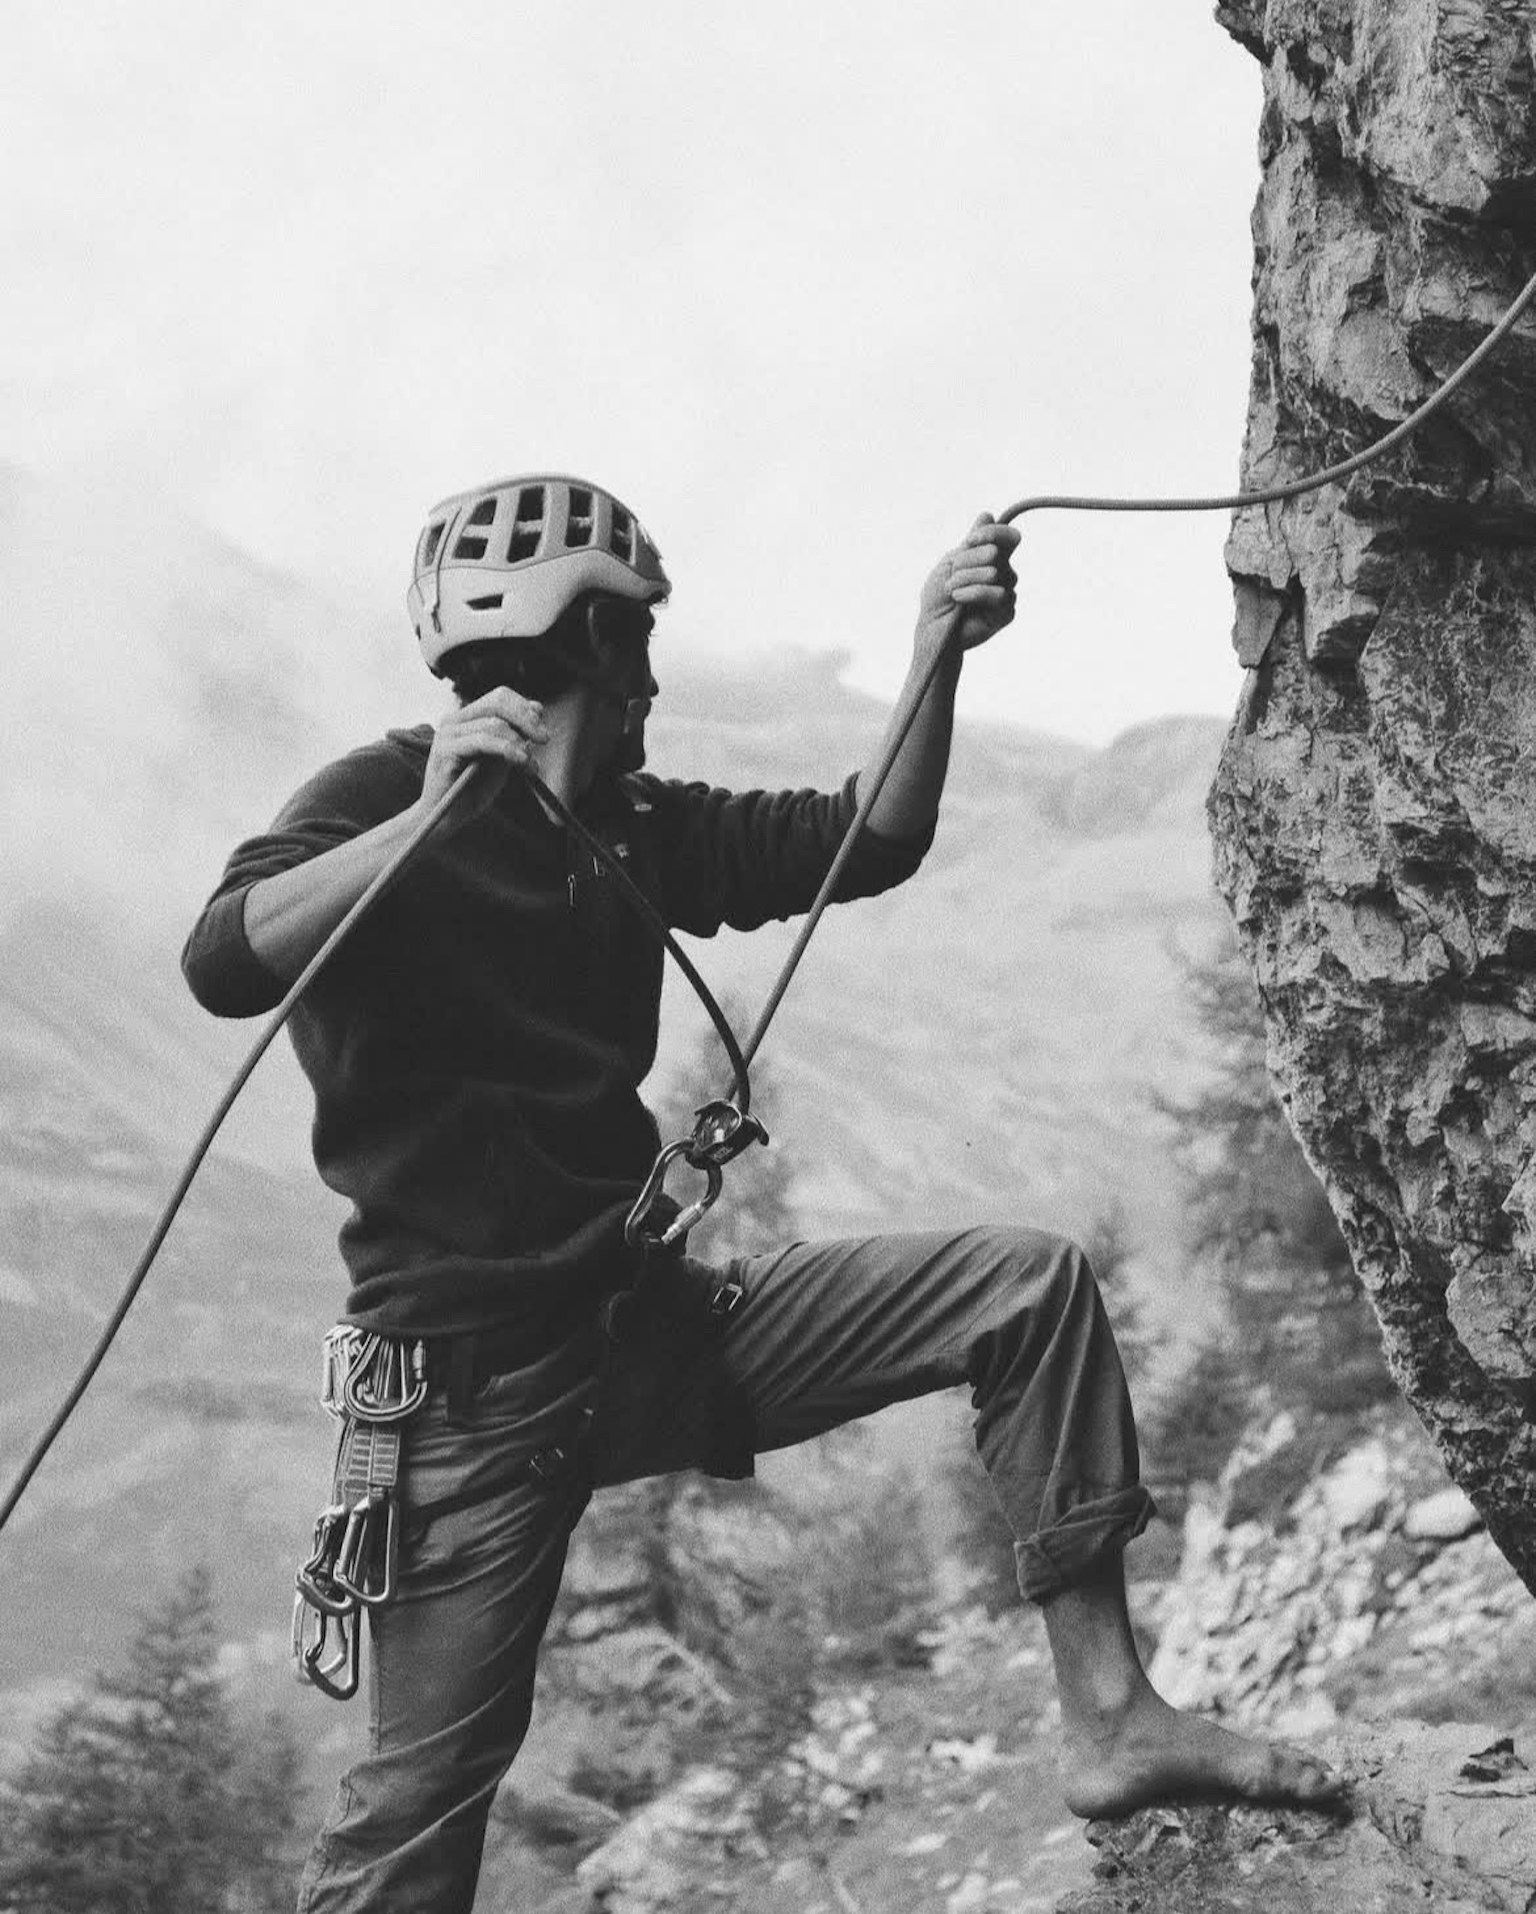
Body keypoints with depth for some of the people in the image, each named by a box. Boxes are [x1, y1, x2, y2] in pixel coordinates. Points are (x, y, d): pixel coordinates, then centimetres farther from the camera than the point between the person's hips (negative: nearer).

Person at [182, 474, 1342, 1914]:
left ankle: (1106, 1718, -3)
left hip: (655, 1322, 7)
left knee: (1030, 1287, -1)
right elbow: (223, 965, -26)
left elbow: (865, 844, 10)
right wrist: (428, 818, -37)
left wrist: (937, 651, -1)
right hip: (475, 1368, -7)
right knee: (423, 1792, -10)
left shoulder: (632, 832, 13)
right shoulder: (384, 798, -8)